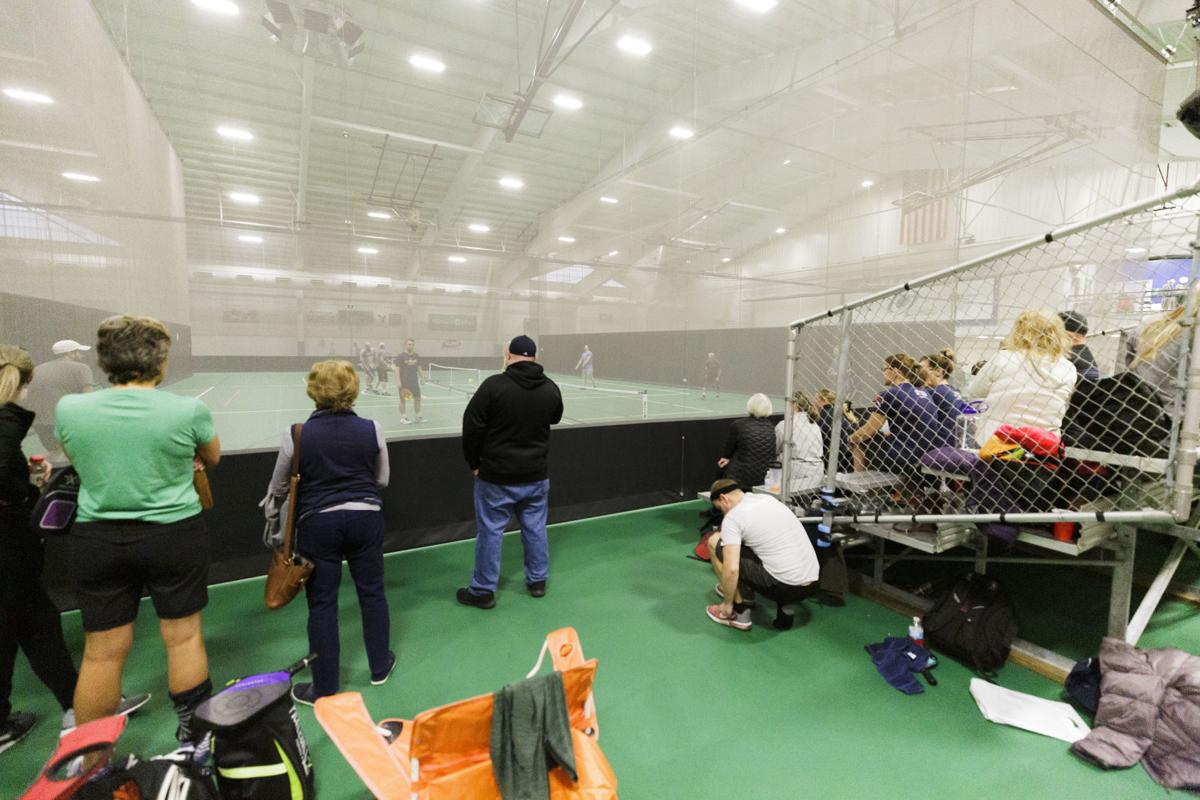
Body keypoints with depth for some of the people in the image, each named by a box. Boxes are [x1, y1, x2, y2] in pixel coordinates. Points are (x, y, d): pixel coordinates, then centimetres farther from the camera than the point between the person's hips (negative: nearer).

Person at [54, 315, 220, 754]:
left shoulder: (69, 408, -5)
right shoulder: (189, 410, -14)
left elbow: (81, 463, 15)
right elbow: (212, 459, 5)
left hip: (96, 539, 3)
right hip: (174, 536, -2)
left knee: (102, 652, 14)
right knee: (183, 637, 12)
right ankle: (193, 737, 27)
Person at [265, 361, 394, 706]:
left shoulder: (297, 434, -10)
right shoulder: (371, 429, -6)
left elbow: (278, 488, 1)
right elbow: (382, 479, 4)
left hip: (318, 523, -2)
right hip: (366, 518, 2)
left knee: (322, 603, 10)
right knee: (372, 591, 17)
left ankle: (324, 688, 24)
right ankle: (380, 665, 35)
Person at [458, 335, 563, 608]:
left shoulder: (494, 385, -17)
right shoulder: (551, 388, -4)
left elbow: (471, 427, -12)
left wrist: (474, 463, 1)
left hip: (496, 475, -3)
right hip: (535, 474, 4)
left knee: (490, 531, 8)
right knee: (535, 528, 17)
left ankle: (483, 591, 20)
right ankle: (538, 581, 31)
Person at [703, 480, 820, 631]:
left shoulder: (733, 517, -8)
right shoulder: (768, 499, 18)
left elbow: (731, 569, -18)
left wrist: (727, 604, -1)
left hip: (784, 586, -8)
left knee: (716, 542, 5)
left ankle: (739, 613, 11)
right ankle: (785, 605, 17)